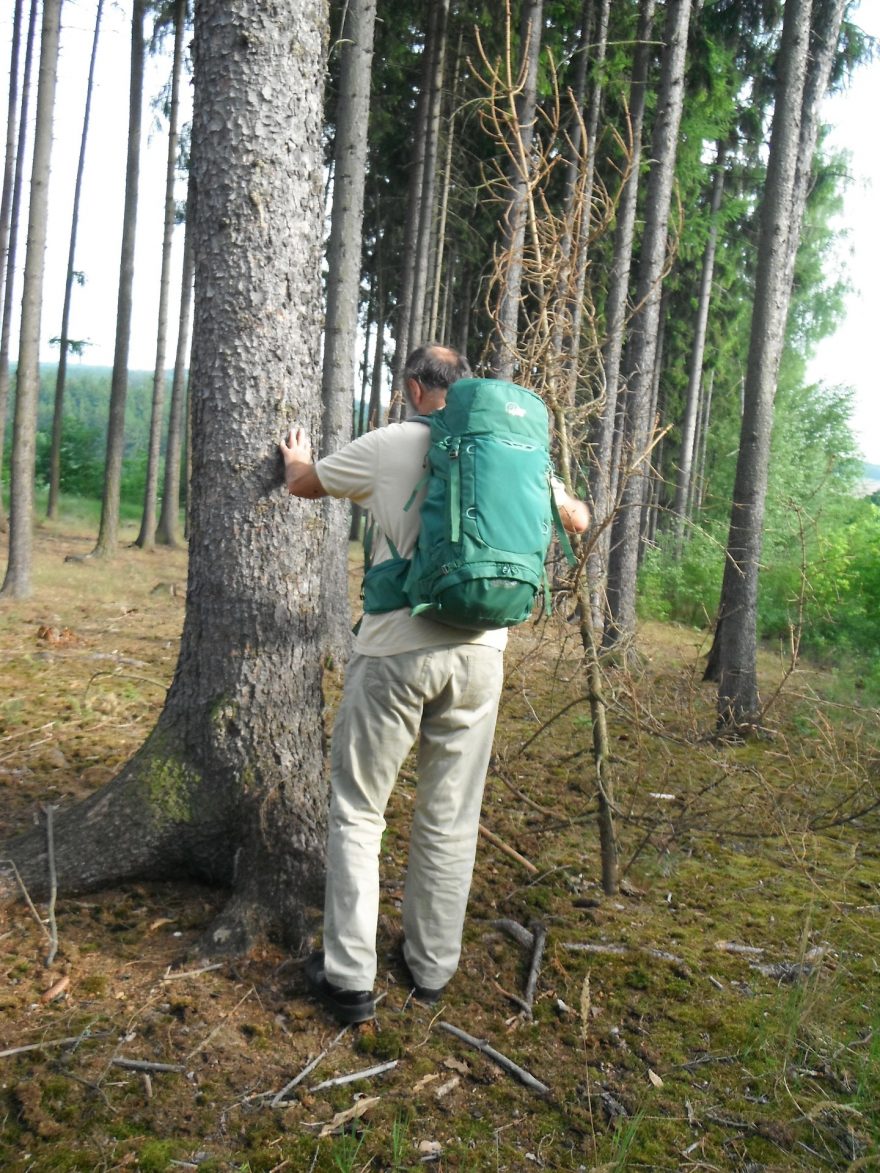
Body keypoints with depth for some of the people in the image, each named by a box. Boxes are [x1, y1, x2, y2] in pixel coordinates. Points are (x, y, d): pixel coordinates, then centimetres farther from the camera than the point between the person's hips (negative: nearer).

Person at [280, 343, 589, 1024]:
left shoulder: (387, 445, 0)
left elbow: (303, 484, 16)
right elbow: (577, 521, 21)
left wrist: (297, 460, 40)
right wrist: (571, 509, 44)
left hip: (396, 654, -3)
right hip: (478, 654, 4)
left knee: (357, 812, 10)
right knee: (450, 820, 15)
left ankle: (349, 979, 13)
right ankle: (432, 969, 28)